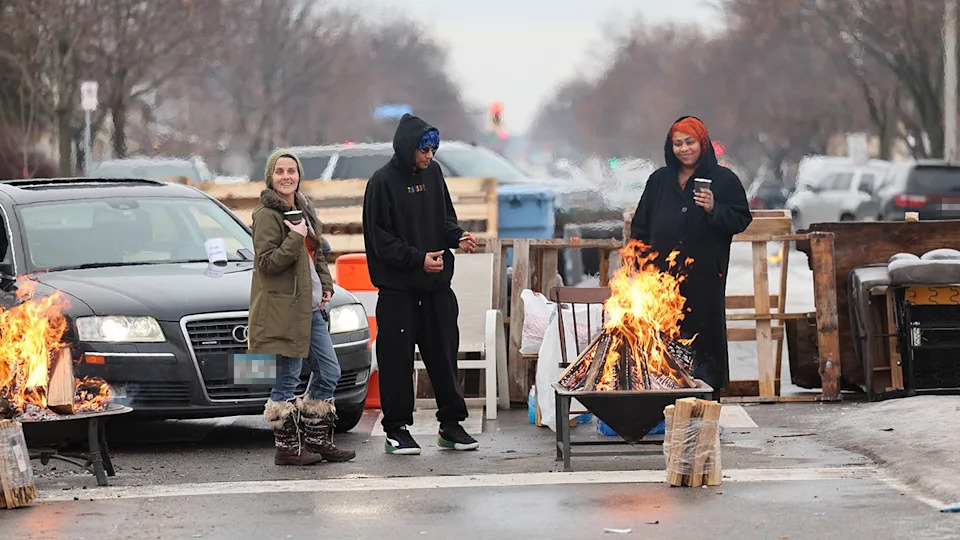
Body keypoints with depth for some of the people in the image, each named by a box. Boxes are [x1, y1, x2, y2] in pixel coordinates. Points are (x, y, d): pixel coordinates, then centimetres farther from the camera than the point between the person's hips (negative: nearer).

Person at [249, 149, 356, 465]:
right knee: (287, 380, -3)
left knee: (329, 373, 11)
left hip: (310, 306, 9)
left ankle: (316, 440, 20)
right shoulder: (267, 215, -10)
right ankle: (287, 447, 4)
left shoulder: (304, 211, 16)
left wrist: (326, 285, 12)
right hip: (282, 307, -9)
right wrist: (295, 238, -19)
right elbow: (267, 262, -17)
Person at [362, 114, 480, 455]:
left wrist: (458, 237, -4)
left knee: (444, 353, 8)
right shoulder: (383, 182, -9)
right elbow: (380, 238, -11)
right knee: (397, 358, -1)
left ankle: (451, 425, 16)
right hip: (397, 288, -5)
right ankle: (396, 429, 8)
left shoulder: (433, 173, 8)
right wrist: (418, 259, -19)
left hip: (436, 285, 5)